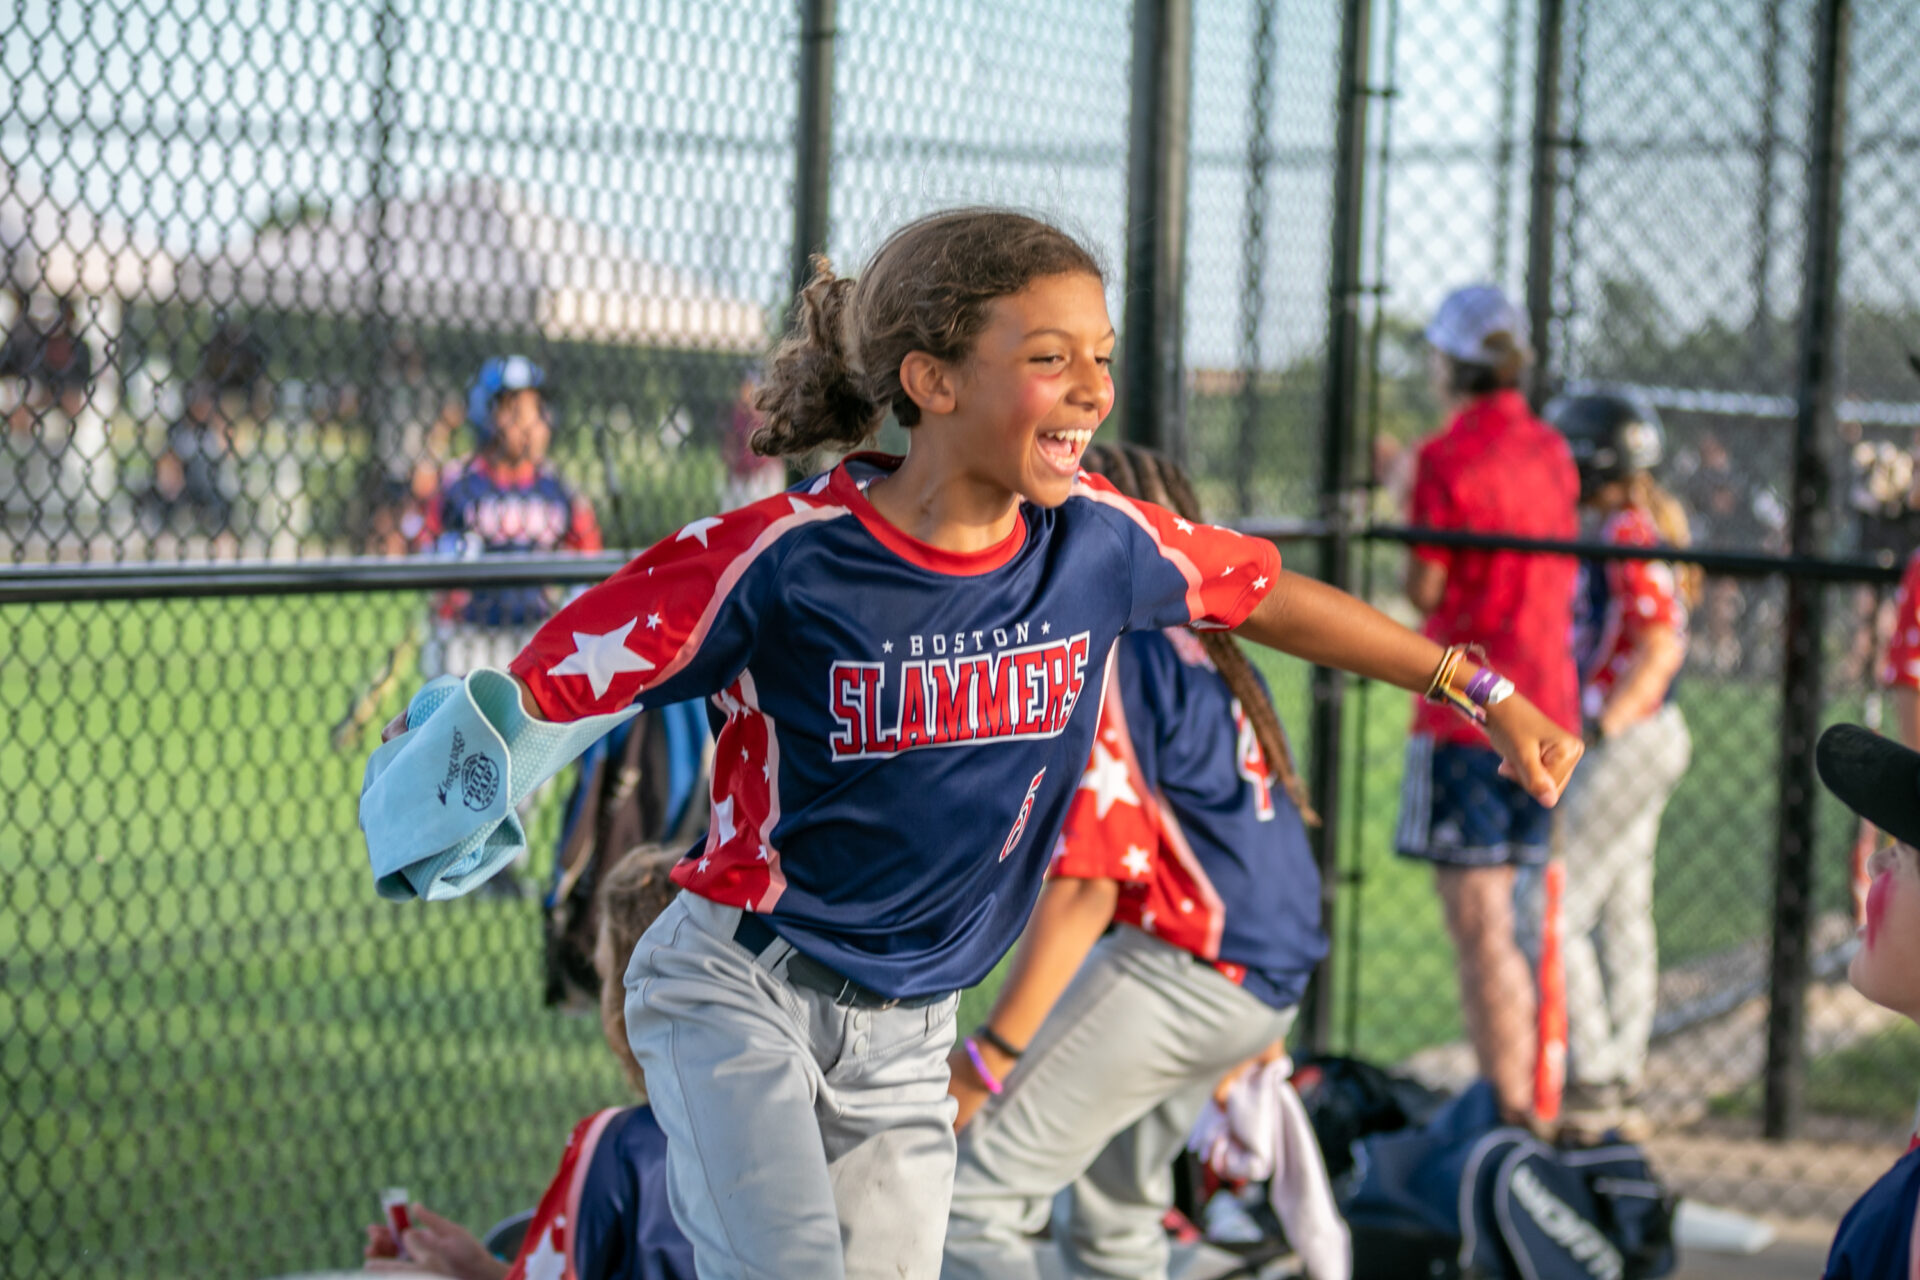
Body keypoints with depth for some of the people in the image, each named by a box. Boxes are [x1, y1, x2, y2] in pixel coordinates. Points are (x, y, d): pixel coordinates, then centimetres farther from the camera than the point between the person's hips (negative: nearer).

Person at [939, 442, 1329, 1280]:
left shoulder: (1107, 656, -11)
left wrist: (989, 1055, -16)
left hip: (1182, 973, -10)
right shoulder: (1205, 647, 16)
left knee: (974, 1197, -11)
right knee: (1116, 1212, 28)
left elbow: (1088, 881, -18)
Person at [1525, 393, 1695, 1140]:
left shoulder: (1628, 533, -16)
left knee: (1552, 909, -8)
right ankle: (1621, 1086, 20)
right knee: (1623, 912, 14)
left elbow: (1661, 648, -23)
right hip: (1644, 739, 10)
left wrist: (1600, 729, -26)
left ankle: (1592, 1085, -6)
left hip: (1627, 743, -10)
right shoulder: (1631, 529, 13)